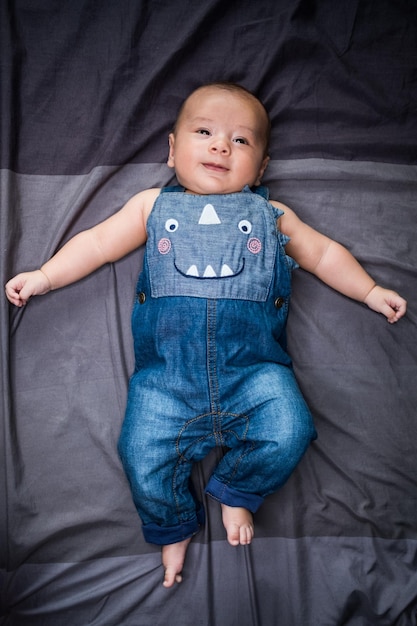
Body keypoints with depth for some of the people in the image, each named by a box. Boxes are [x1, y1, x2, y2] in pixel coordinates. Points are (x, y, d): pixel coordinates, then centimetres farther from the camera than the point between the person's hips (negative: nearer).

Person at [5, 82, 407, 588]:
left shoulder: (272, 216, 18)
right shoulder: (151, 206, 18)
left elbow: (324, 254, 24)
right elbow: (97, 243, 17)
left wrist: (370, 291, 17)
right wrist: (43, 276, 10)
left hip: (253, 366, 1)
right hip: (166, 371, 0)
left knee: (288, 432, -21)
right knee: (143, 455, -13)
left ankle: (235, 491, 12)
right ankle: (173, 528, 20)